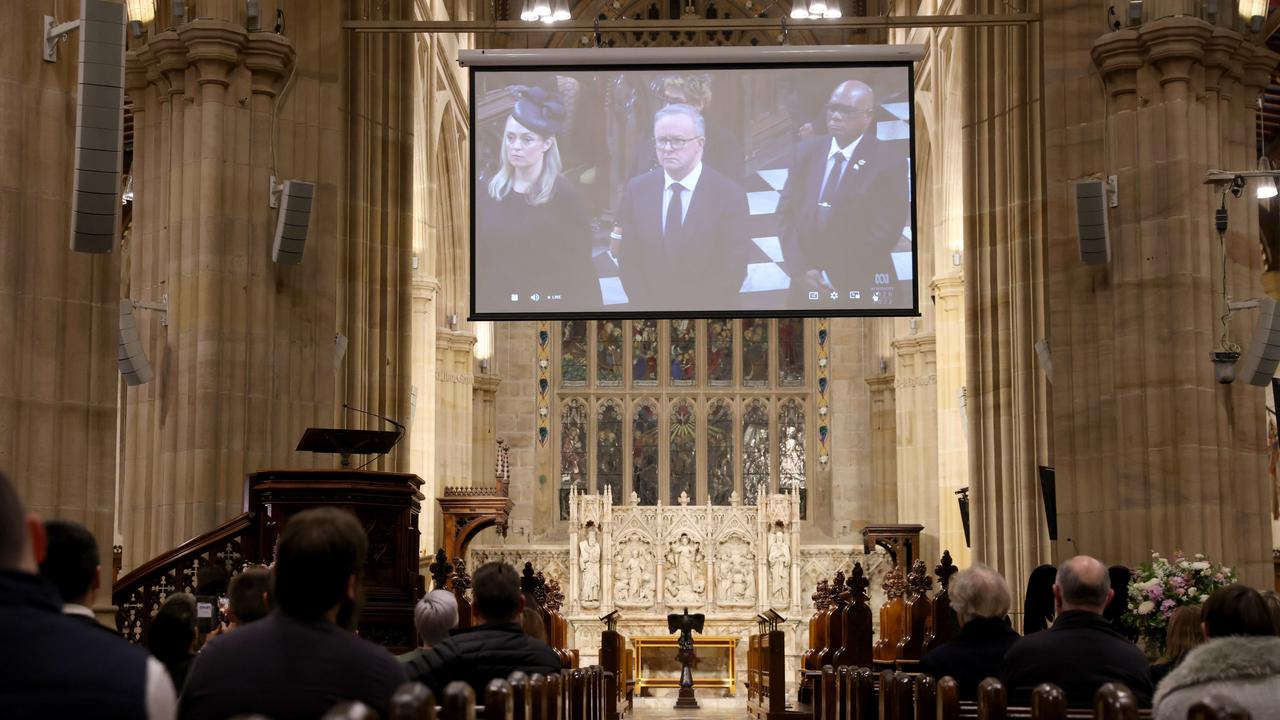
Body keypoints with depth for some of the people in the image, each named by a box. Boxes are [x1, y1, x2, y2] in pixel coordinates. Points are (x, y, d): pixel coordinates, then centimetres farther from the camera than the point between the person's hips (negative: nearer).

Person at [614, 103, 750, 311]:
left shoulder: (730, 195, -14)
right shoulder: (637, 189, -5)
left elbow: (732, 269, -15)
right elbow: (628, 259, -2)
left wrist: (694, 310, -18)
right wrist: (645, 307, -12)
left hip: (707, 308, -2)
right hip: (649, 305, 2)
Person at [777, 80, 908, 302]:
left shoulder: (889, 161, -8)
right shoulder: (806, 150, 5)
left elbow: (885, 230, -13)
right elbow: (786, 212, 2)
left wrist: (833, 278, -15)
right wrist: (802, 270, -10)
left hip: (860, 288, -3)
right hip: (804, 284, 4)